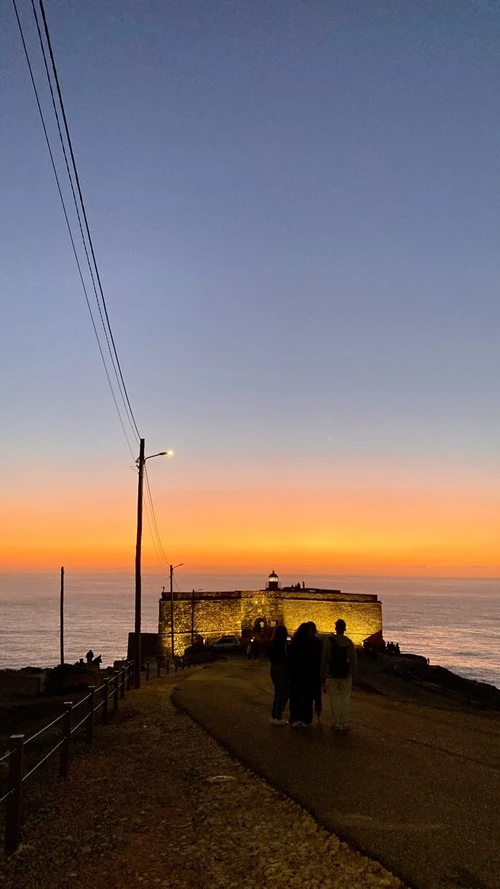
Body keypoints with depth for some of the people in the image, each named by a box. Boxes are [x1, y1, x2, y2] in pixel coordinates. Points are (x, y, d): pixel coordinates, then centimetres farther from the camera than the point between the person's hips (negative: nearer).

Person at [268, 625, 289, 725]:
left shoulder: (272, 644, 4)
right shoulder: (284, 644, -17)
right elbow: (287, 658, -16)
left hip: (274, 668, 7)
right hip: (283, 669, -7)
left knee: (277, 692, 18)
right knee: (284, 693, 2)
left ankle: (274, 716, 19)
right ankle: (278, 717, -1)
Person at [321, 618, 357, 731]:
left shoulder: (329, 640, -6)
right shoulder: (349, 642, 3)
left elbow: (324, 660, -4)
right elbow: (353, 660, 6)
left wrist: (323, 676, 2)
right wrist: (351, 674, 15)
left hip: (332, 676, -2)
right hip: (346, 676, 3)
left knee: (335, 700, 3)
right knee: (345, 700, 9)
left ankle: (338, 724, 4)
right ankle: (345, 724, 11)